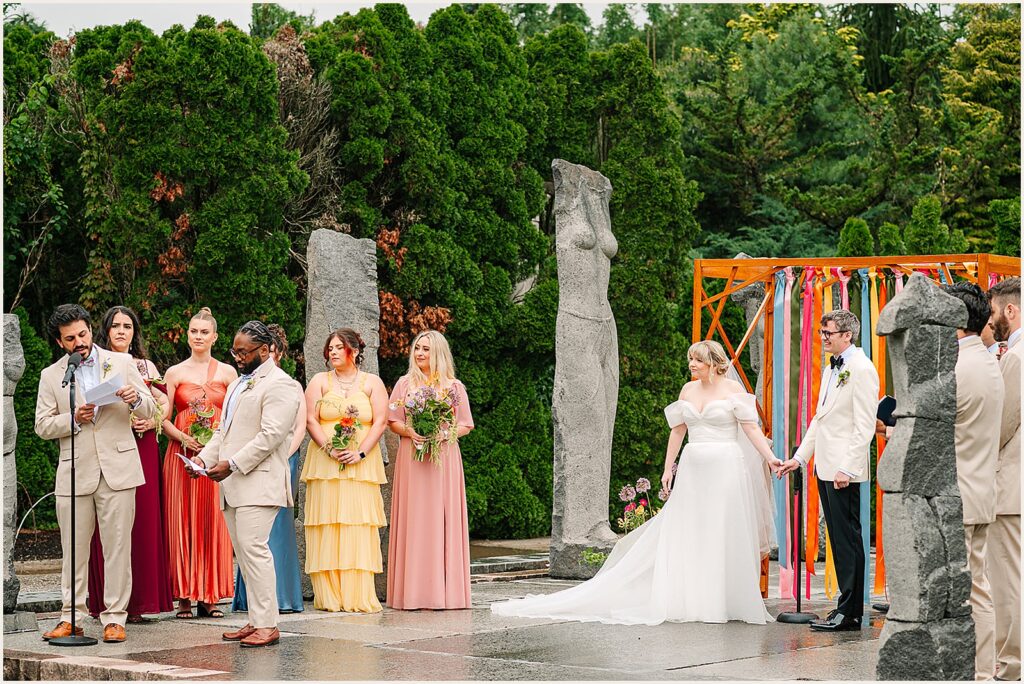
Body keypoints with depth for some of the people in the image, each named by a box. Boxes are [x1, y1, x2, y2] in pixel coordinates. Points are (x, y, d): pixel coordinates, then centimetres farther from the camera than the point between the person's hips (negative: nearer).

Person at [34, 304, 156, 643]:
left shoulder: (122, 363, 8)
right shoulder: (51, 376, 9)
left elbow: (150, 411, 8)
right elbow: (42, 425, 6)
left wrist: (135, 399, -14)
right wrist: (73, 419, -11)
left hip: (118, 469, -1)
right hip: (74, 472, 1)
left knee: (117, 546, -1)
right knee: (74, 549, 4)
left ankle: (114, 618, 3)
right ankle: (71, 618, 11)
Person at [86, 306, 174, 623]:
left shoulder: (146, 366, 16)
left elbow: (164, 403, 14)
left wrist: (152, 420, -6)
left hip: (142, 450, 3)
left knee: (143, 519, -2)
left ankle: (138, 600, 2)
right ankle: (108, 602, -3)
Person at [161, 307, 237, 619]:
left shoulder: (227, 373, 8)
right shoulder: (175, 373, 8)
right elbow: (163, 418, 4)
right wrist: (183, 438, -12)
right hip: (182, 454, 0)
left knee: (213, 522, -1)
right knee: (182, 521, -2)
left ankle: (210, 596, 2)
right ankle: (185, 596, 1)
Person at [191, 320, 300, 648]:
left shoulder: (279, 384, -8)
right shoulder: (238, 384, 23)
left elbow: (270, 436, -17)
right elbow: (223, 430, 25)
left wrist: (232, 465, -18)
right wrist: (205, 457, 7)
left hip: (259, 482, -9)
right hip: (233, 485, 9)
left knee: (254, 548, -15)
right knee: (243, 552, 8)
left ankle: (267, 626, -13)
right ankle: (256, 621, 11)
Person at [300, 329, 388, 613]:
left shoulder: (372, 383, 9)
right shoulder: (320, 381, 10)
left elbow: (380, 422, 1)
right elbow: (311, 420, 1)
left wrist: (359, 453, -12)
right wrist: (330, 449, -13)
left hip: (362, 465, 0)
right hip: (325, 464, 0)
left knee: (360, 525, -5)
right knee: (326, 526, -5)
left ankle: (359, 596, -4)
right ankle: (329, 596, -3)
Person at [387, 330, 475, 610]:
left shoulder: (454, 387, 8)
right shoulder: (406, 383, 9)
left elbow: (466, 425, 8)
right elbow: (393, 421, 8)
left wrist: (445, 433, -11)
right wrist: (411, 432, -12)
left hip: (444, 458, 0)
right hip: (411, 458, 0)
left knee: (442, 520, -3)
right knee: (413, 521, -4)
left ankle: (443, 591, -1)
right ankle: (412, 592, -3)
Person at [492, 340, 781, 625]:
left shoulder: (733, 389, -2)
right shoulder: (688, 389, 13)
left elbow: (751, 428, -5)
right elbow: (677, 431, 17)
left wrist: (769, 458, -16)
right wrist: (668, 469, 15)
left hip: (725, 470, -5)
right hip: (692, 469, 5)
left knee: (725, 536, -3)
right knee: (681, 537, 1)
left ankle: (726, 603, 5)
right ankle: (683, 601, 6)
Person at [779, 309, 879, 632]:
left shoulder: (861, 369, -11)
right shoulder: (830, 369, 18)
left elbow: (865, 425, -16)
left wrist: (847, 469, -21)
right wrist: (800, 457, 20)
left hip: (844, 471, -9)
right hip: (825, 468, 9)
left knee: (848, 538, -6)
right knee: (838, 539, 11)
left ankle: (850, 612, -2)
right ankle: (847, 604, 16)